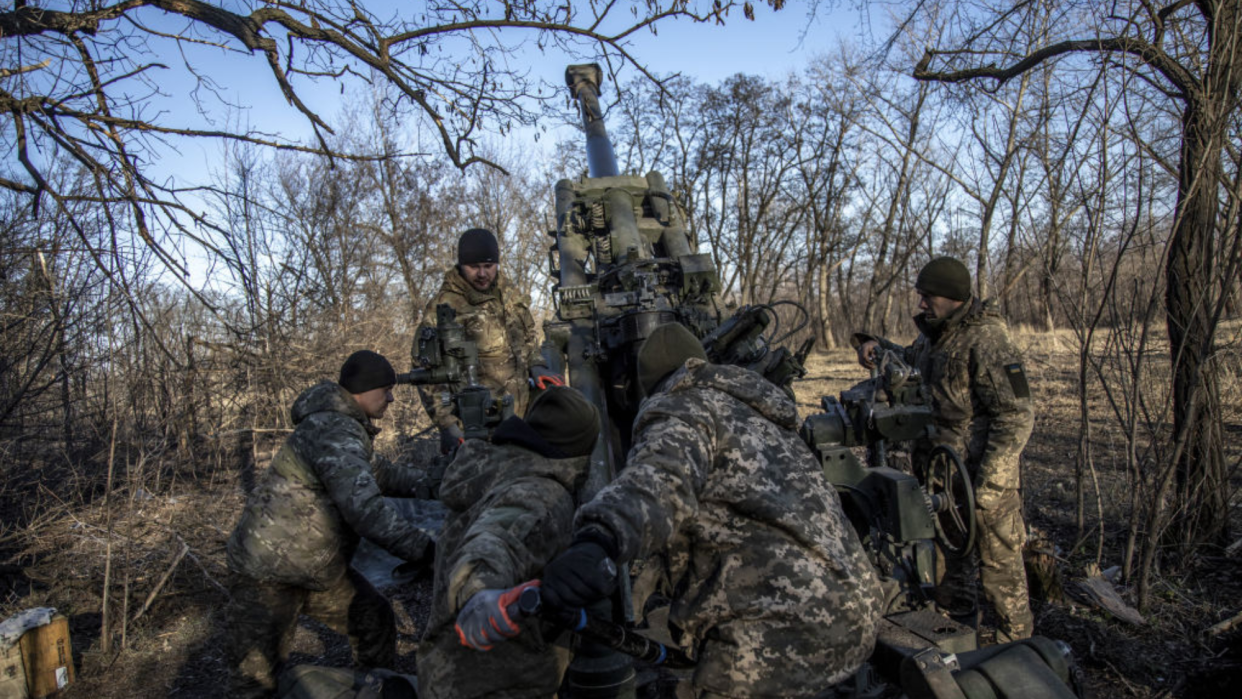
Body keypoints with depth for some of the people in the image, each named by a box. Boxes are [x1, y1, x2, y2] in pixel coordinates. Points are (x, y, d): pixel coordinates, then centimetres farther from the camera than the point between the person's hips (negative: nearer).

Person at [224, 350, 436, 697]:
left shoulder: (349, 428, 7)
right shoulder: (334, 431, -27)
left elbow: (382, 475, 20)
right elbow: (364, 507, -38)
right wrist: (426, 550, -40)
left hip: (319, 568, 10)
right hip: (268, 574, -9)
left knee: (374, 618, 14)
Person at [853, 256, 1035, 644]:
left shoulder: (986, 341, -19)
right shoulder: (934, 332, 7)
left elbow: (1016, 416, -21)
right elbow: (912, 361, 30)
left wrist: (988, 483, -24)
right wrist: (877, 346, 10)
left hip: (981, 473, -8)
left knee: (999, 560, 5)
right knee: (947, 555, 20)